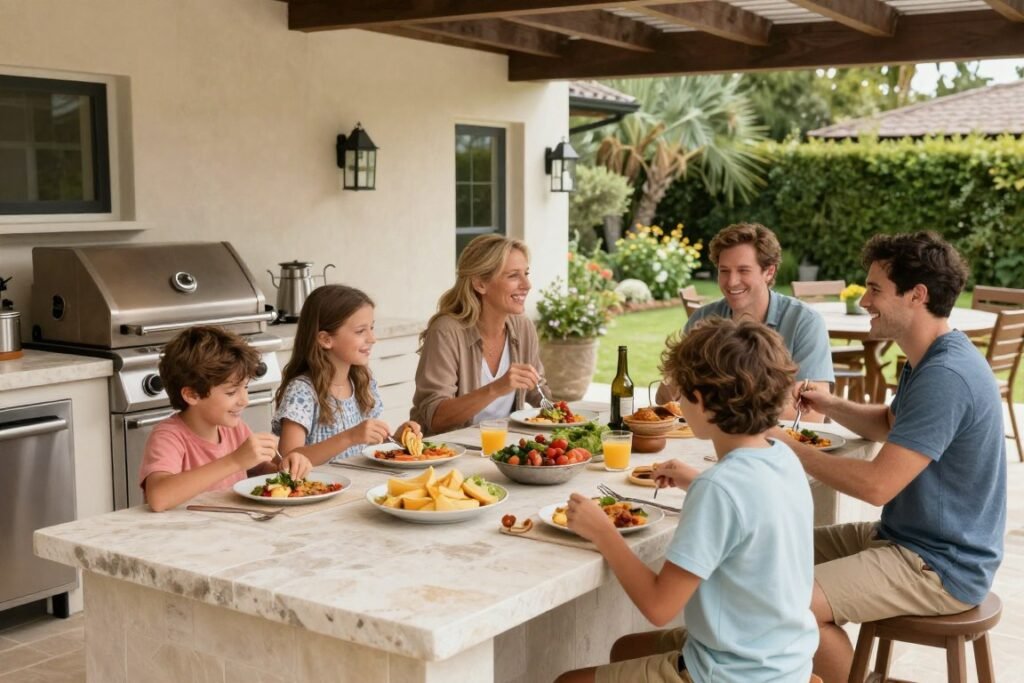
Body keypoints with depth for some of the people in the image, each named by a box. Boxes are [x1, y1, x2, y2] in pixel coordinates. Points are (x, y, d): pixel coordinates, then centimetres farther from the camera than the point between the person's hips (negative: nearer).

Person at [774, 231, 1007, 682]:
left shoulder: (945, 376, -27)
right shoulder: (931, 359, 7)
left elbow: (877, 485, -30)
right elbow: (892, 425, 23)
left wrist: (790, 448, -19)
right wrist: (830, 406, 5)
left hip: (941, 565, -10)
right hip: (909, 538, 10)